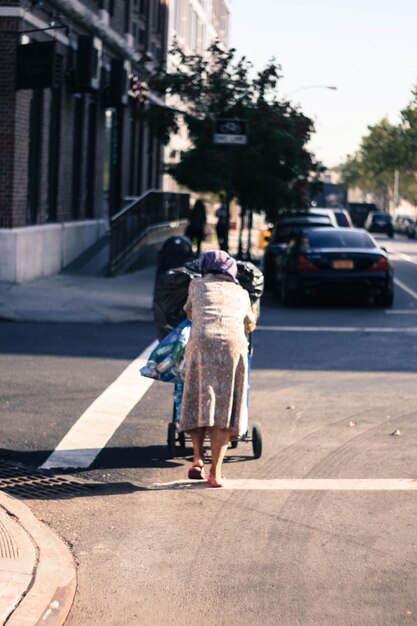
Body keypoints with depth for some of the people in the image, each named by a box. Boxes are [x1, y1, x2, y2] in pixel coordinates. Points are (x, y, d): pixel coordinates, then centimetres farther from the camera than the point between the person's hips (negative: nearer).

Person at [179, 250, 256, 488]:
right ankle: (215, 472, -1)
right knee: (224, 408, 4)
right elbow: (250, 326, 43)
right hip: (234, 344, 1)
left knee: (198, 404, 13)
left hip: (202, 343, 0)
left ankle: (198, 459, -1)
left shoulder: (197, 284, 25)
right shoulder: (241, 292, 27)